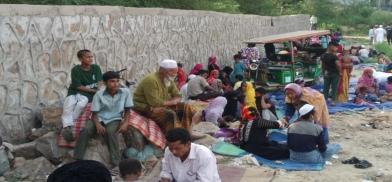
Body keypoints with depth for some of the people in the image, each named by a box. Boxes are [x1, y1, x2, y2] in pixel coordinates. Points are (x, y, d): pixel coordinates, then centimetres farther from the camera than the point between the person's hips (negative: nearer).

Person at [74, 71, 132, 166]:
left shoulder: (125, 92, -5)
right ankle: (77, 160, -17)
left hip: (114, 119, -1)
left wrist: (125, 123, -14)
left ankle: (116, 164, -28)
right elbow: (94, 113, -5)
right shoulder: (99, 94, -6)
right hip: (99, 118, 1)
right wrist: (98, 125, -25)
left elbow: (127, 110, 4)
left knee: (110, 132, -35)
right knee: (85, 131, -28)